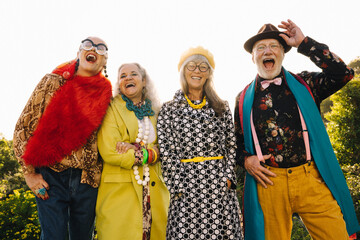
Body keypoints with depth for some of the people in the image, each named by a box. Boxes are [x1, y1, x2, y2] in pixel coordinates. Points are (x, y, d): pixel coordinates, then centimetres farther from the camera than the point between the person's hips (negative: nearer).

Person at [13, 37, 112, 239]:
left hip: (87, 179, 2)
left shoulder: (107, 95, 6)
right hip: (50, 177, -2)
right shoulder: (53, 82, 1)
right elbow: (23, 126, 0)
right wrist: (29, 173, -4)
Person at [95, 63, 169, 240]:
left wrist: (137, 149, -14)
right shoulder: (112, 109, 0)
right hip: (119, 190, -4)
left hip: (154, 190, 4)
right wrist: (147, 154, -10)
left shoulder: (155, 111, 13)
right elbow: (108, 152, -12)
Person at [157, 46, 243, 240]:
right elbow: (166, 151, 1)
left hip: (220, 186, 2)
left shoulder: (222, 107, 11)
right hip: (186, 183, -2)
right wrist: (177, 187, -5)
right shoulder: (169, 109, 5)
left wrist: (228, 177, -1)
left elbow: (231, 145, 11)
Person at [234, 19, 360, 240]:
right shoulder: (244, 98, 11)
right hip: (267, 182, 1)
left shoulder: (304, 85, 9)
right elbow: (236, 140, 18)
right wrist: (246, 159, -4)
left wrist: (303, 43, -4)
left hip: (312, 180, 0)